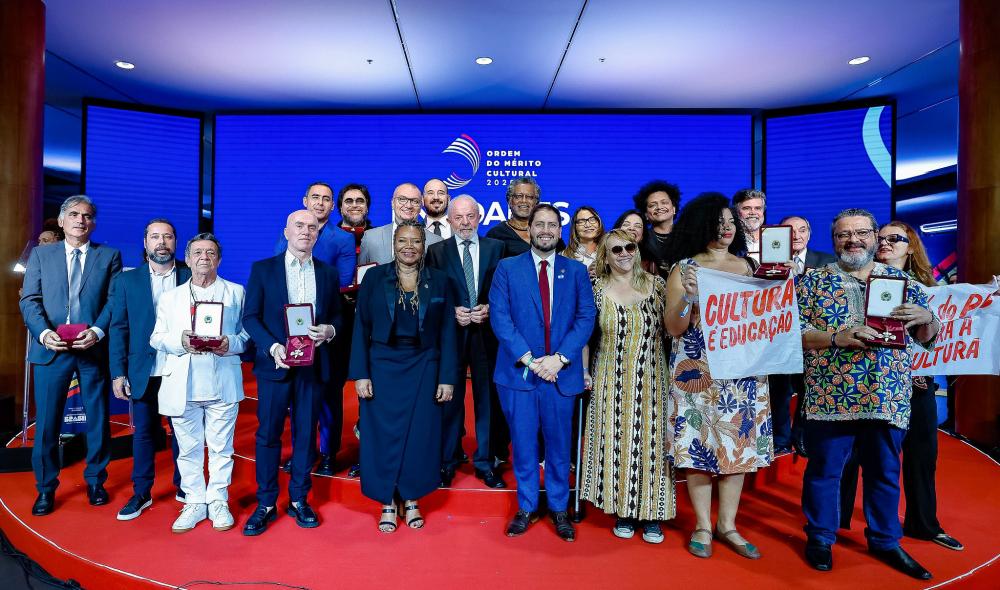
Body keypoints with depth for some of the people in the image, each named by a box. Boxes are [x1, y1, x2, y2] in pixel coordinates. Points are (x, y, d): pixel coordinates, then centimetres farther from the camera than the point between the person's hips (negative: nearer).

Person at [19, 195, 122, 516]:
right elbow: (30, 300, 3)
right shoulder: (41, 254, 10)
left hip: (94, 349, 0)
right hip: (51, 349, 1)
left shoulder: (109, 256, 7)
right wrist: (44, 333, -14)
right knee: (46, 421, 5)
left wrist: (97, 331, -16)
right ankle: (45, 488, 21)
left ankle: (95, 481, 24)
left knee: (98, 419, 8)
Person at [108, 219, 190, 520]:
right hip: (143, 372, 1)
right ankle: (141, 493, 24)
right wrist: (118, 373, -2)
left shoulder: (191, 277, 2)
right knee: (144, 432, 10)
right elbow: (118, 328, 3)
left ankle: (184, 487, 25)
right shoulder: (127, 280, 5)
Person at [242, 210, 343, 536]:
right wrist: (272, 347, -16)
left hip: (314, 364, 2)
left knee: (306, 433, 9)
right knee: (268, 433, 5)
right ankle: (266, 503, 18)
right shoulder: (263, 269, 2)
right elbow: (250, 317, -2)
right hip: (275, 362, -1)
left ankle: (299, 499, 23)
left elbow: (338, 315, 10)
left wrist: (330, 330, -13)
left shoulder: (329, 273, 8)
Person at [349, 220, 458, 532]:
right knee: (383, 435, 6)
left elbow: (447, 332, 1)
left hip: (423, 369, 1)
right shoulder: (375, 277, -1)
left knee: (419, 435, 8)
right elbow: (361, 328, -1)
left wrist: (447, 378, -3)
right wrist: (361, 374, -7)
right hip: (382, 367, 0)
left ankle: (411, 500, 27)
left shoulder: (439, 281, 1)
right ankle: (387, 503, 23)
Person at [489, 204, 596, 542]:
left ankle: (558, 508, 28)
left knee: (559, 445, 11)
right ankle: (526, 508, 26)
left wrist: (560, 357, -13)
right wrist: (528, 359, -14)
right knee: (523, 445, 9)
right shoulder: (507, 268, 4)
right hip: (518, 371, 0)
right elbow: (500, 317, -5)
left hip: (562, 372, 1)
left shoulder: (576, 270, 7)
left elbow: (585, 318, -1)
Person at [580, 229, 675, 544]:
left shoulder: (655, 283, 2)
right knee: (617, 441, 5)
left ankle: (651, 512, 21)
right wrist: (584, 370, 1)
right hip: (612, 382, 0)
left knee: (651, 441, 5)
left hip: (652, 380, 1)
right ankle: (624, 511, 22)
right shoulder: (597, 288, 0)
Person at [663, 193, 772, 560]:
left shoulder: (748, 266, 10)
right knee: (699, 445, 2)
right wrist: (688, 295, -22)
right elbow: (673, 328, -6)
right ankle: (703, 527, 17)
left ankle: (727, 525, 22)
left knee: (738, 445, 7)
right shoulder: (684, 268, -1)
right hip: (698, 371, -3)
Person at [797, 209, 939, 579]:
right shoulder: (814, 281, 1)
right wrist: (836, 337, -19)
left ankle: (885, 540, 33)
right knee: (824, 470, 7)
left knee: (885, 472, 15)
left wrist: (926, 318, -11)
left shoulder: (901, 280, 10)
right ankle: (820, 538, 24)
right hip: (830, 396, -3)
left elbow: (927, 337, 11)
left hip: (888, 396, 3)